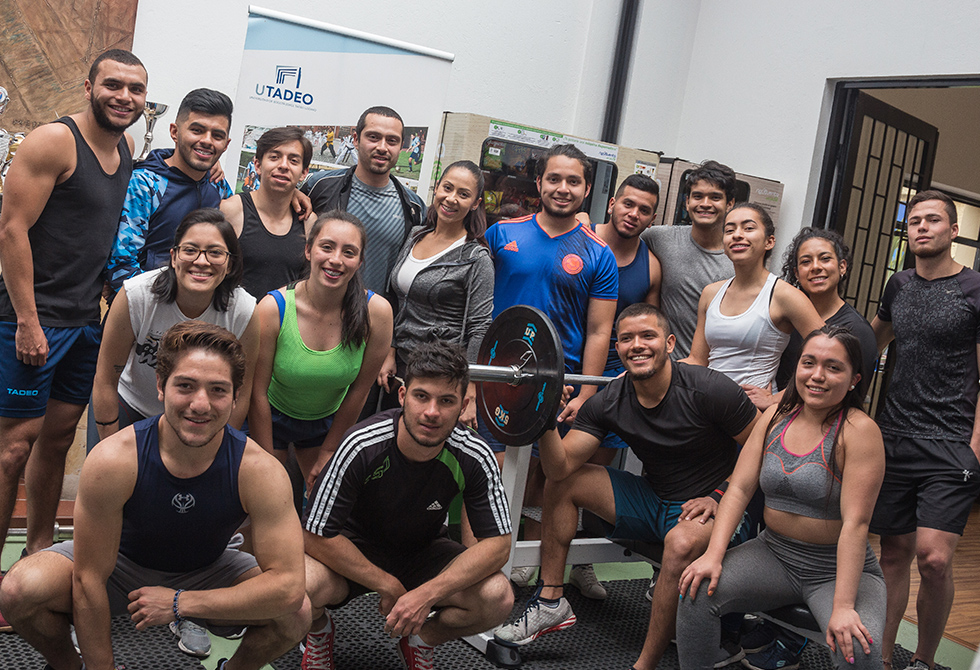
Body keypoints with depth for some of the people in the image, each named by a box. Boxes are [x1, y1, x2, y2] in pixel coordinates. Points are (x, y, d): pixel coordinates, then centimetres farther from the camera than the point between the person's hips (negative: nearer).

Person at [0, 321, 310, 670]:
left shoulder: (259, 471, -29)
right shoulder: (111, 461, -30)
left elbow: (289, 585, -30)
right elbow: (89, 580, -22)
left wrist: (180, 603, -28)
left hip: (206, 575, 0)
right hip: (121, 562, 0)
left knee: (296, 612, -25)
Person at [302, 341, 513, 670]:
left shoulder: (475, 458, -23)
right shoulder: (363, 446, -30)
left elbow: (497, 543, -18)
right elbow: (316, 536, -24)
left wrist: (427, 593, -29)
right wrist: (387, 585, -22)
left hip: (423, 550, 2)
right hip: (354, 551, -2)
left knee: (498, 598, -24)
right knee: (301, 586, -34)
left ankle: (421, 640, 9)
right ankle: (319, 630, 6)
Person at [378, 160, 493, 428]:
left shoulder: (476, 258, -12)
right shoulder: (414, 237, 7)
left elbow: (480, 329, -15)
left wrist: (469, 396, -18)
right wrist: (390, 354, 8)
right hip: (401, 366, 6)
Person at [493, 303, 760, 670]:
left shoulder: (709, 390, -18)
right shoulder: (609, 402, -6)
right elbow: (560, 467, -11)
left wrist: (719, 497, -18)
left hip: (715, 507, -6)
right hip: (654, 499, 6)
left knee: (681, 541, -39)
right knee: (563, 483, 0)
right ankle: (550, 601, 4)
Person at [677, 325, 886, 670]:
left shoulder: (859, 431, -15)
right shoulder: (777, 416, 2)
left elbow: (855, 522, -21)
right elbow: (739, 488, -2)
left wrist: (842, 606, -26)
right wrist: (714, 554, -15)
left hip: (838, 569, -4)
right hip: (773, 553, 4)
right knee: (697, 592, -17)